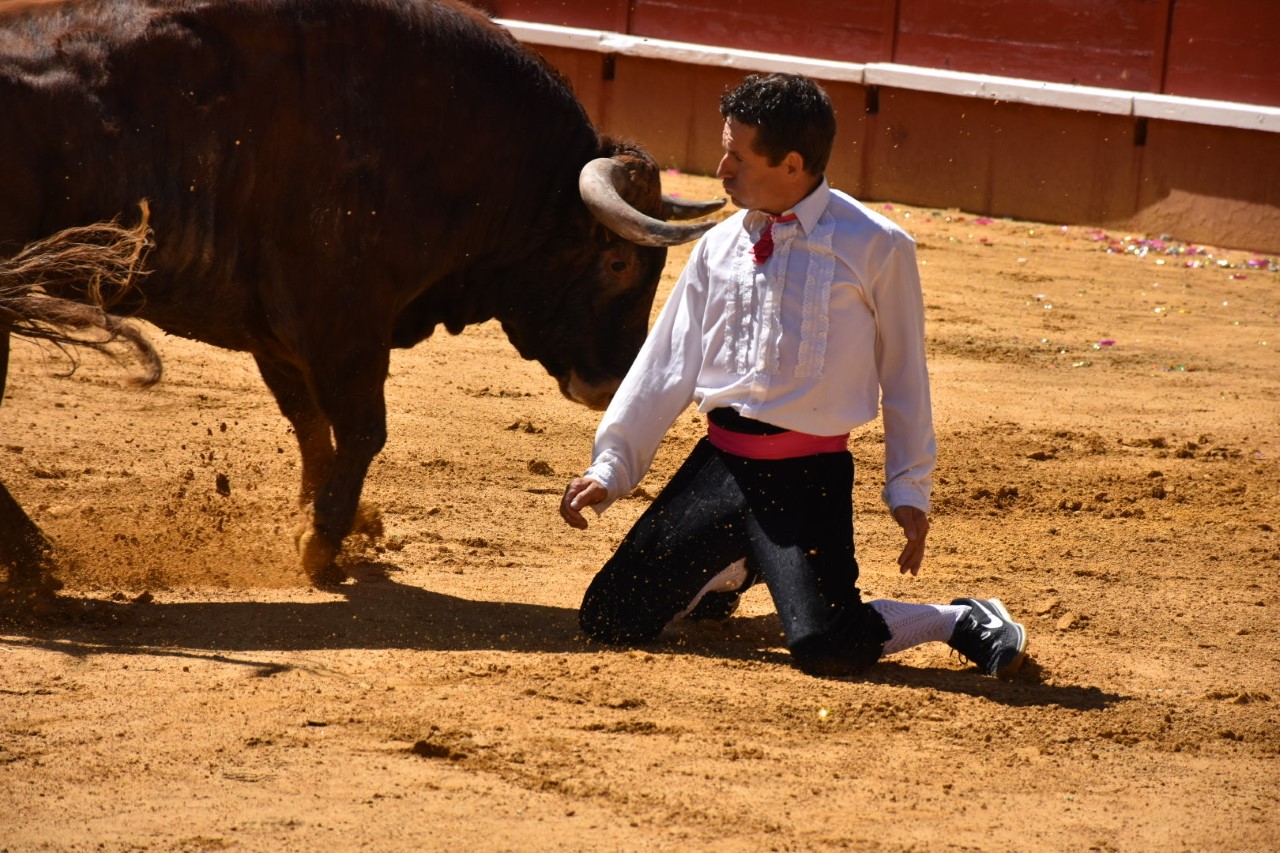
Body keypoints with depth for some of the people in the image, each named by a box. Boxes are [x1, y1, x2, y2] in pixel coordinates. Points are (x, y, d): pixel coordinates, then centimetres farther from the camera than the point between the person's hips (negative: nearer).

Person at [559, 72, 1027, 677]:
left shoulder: (875, 247, -4)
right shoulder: (719, 246, 10)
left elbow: (903, 373, 2)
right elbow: (667, 363, 14)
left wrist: (909, 489, 2)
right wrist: (611, 466, 10)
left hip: (808, 477, -5)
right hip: (719, 464, 5)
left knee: (826, 649, -24)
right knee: (609, 621, -1)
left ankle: (964, 622, 5)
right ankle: (728, 571, 30)